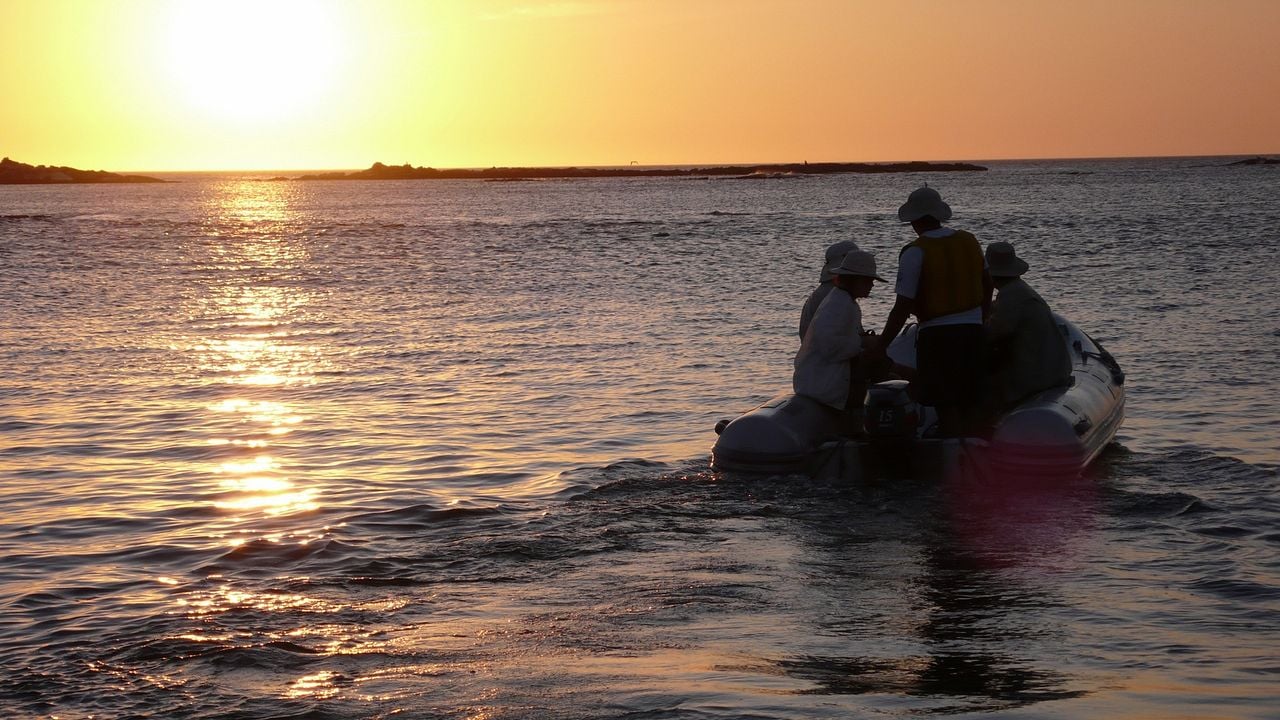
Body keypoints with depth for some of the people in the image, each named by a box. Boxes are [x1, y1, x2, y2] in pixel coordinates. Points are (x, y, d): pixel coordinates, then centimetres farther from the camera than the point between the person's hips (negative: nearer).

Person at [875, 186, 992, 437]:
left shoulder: (915, 252, -12)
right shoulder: (970, 241, 7)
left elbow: (902, 308, -15)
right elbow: (987, 285, 20)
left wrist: (880, 348, -10)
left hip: (937, 334, -6)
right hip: (973, 331, 6)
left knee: (947, 407, 0)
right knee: (972, 404, 13)